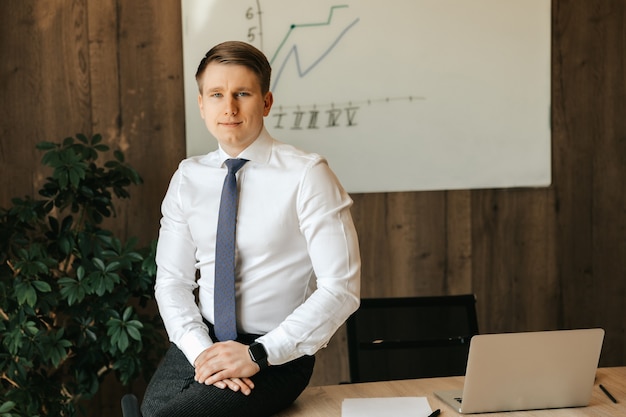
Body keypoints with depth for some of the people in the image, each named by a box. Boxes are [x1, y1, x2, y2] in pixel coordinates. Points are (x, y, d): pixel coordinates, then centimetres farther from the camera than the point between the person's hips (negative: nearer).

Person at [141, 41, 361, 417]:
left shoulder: (306, 175, -10)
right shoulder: (188, 178, 6)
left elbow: (341, 289, -13)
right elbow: (173, 279, 5)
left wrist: (258, 354, -18)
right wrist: (200, 349, -13)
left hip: (275, 353, -4)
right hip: (202, 341, 4)